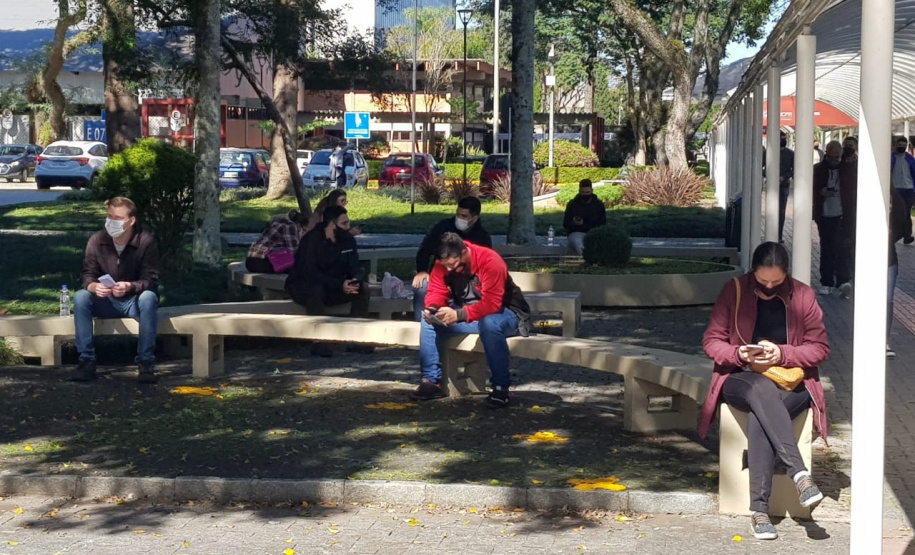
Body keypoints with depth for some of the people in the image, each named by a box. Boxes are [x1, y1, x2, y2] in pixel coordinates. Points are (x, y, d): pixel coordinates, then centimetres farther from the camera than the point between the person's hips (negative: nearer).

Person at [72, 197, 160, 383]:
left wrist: (129, 287, -40)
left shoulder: (146, 241, -15)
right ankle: (87, 360, -22)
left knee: (148, 298, -36)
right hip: (106, 302, 2)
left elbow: (151, 280, -18)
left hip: (134, 301, -2)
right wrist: (93, 286, -34)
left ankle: (146, 363, -29)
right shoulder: (97, 240, -8)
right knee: (80, 297, -26)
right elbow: (88, 275, -7)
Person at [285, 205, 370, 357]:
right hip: (302, 287, -6)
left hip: (332, 289, 6)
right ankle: (318, 343, -37)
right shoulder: (312, 240, -21)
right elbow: (310, 274, -30)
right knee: (316, 289, -39)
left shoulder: (348, 240, 0)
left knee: (363, 288, -14)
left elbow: (355, 268, -1)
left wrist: (356, 281, -27)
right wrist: (340, 285, -38)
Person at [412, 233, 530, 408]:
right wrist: (432, 308, -29)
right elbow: (437, 292, -6)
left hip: (504, 313, -6)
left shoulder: (489, 261, -29)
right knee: (429, 319, -12)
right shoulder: (443, 263, -9)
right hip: (465, 312, 6)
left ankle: (501, 387, -29)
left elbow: (492, 304, -35)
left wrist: (459, 315, -45)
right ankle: (432, 381, -9)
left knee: (489, 324, -40)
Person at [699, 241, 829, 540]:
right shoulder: (734, 291, 0)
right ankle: (799, 473, -46)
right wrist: (739, 354, -19)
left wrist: (782, 354, -17)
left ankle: (760, 510, -35)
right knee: (763, 390, -39)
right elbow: (711, 340, 2)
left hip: (791, 384, 0)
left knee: (759, 417, -35)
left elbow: (820, 348, 0)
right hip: (741, 380, 0)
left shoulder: (803, 296, 1)